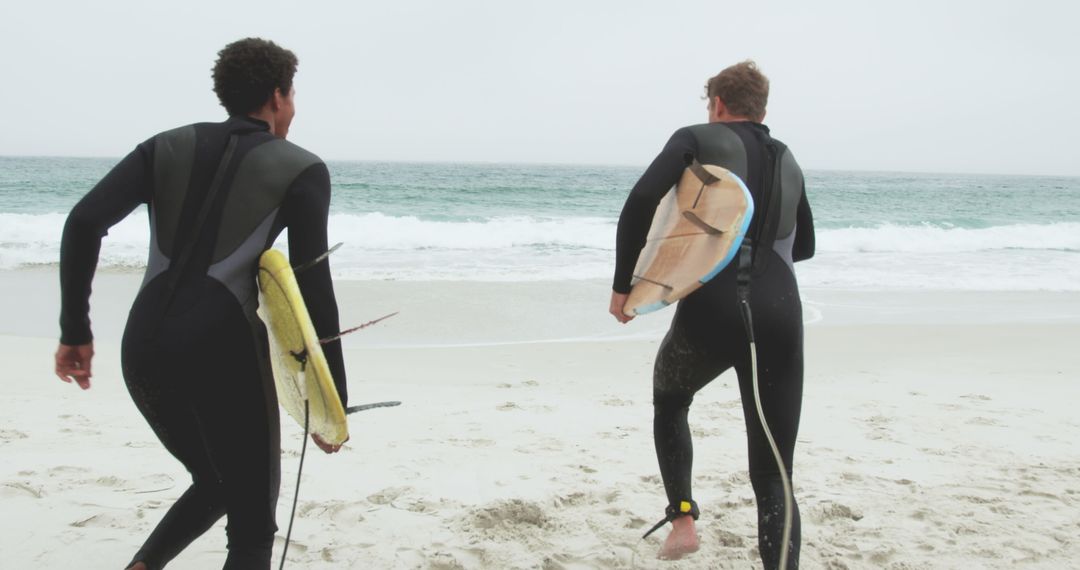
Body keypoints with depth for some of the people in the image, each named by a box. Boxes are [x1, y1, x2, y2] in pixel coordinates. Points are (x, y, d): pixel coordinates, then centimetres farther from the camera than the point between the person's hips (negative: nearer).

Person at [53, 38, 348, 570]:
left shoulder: (169, 146, 13)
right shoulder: (302, 170, 3)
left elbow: (84, 221, 0)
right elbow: (313, 290, -4)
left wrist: (75, 330, 6)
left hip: (143, 347, 5)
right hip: (222, 349, -5)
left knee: (216, 482, 28)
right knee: (253, 525, 10)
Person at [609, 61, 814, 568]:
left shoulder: (697, 139, 9)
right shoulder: (788, 163, 24)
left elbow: (641, 200, -7)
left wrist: (622, 285, 2)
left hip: (711, 312, -3)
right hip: (780, 317, 3)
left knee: (669, 403, 29)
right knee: (772, 475, 7)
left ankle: (682, 519, 17)